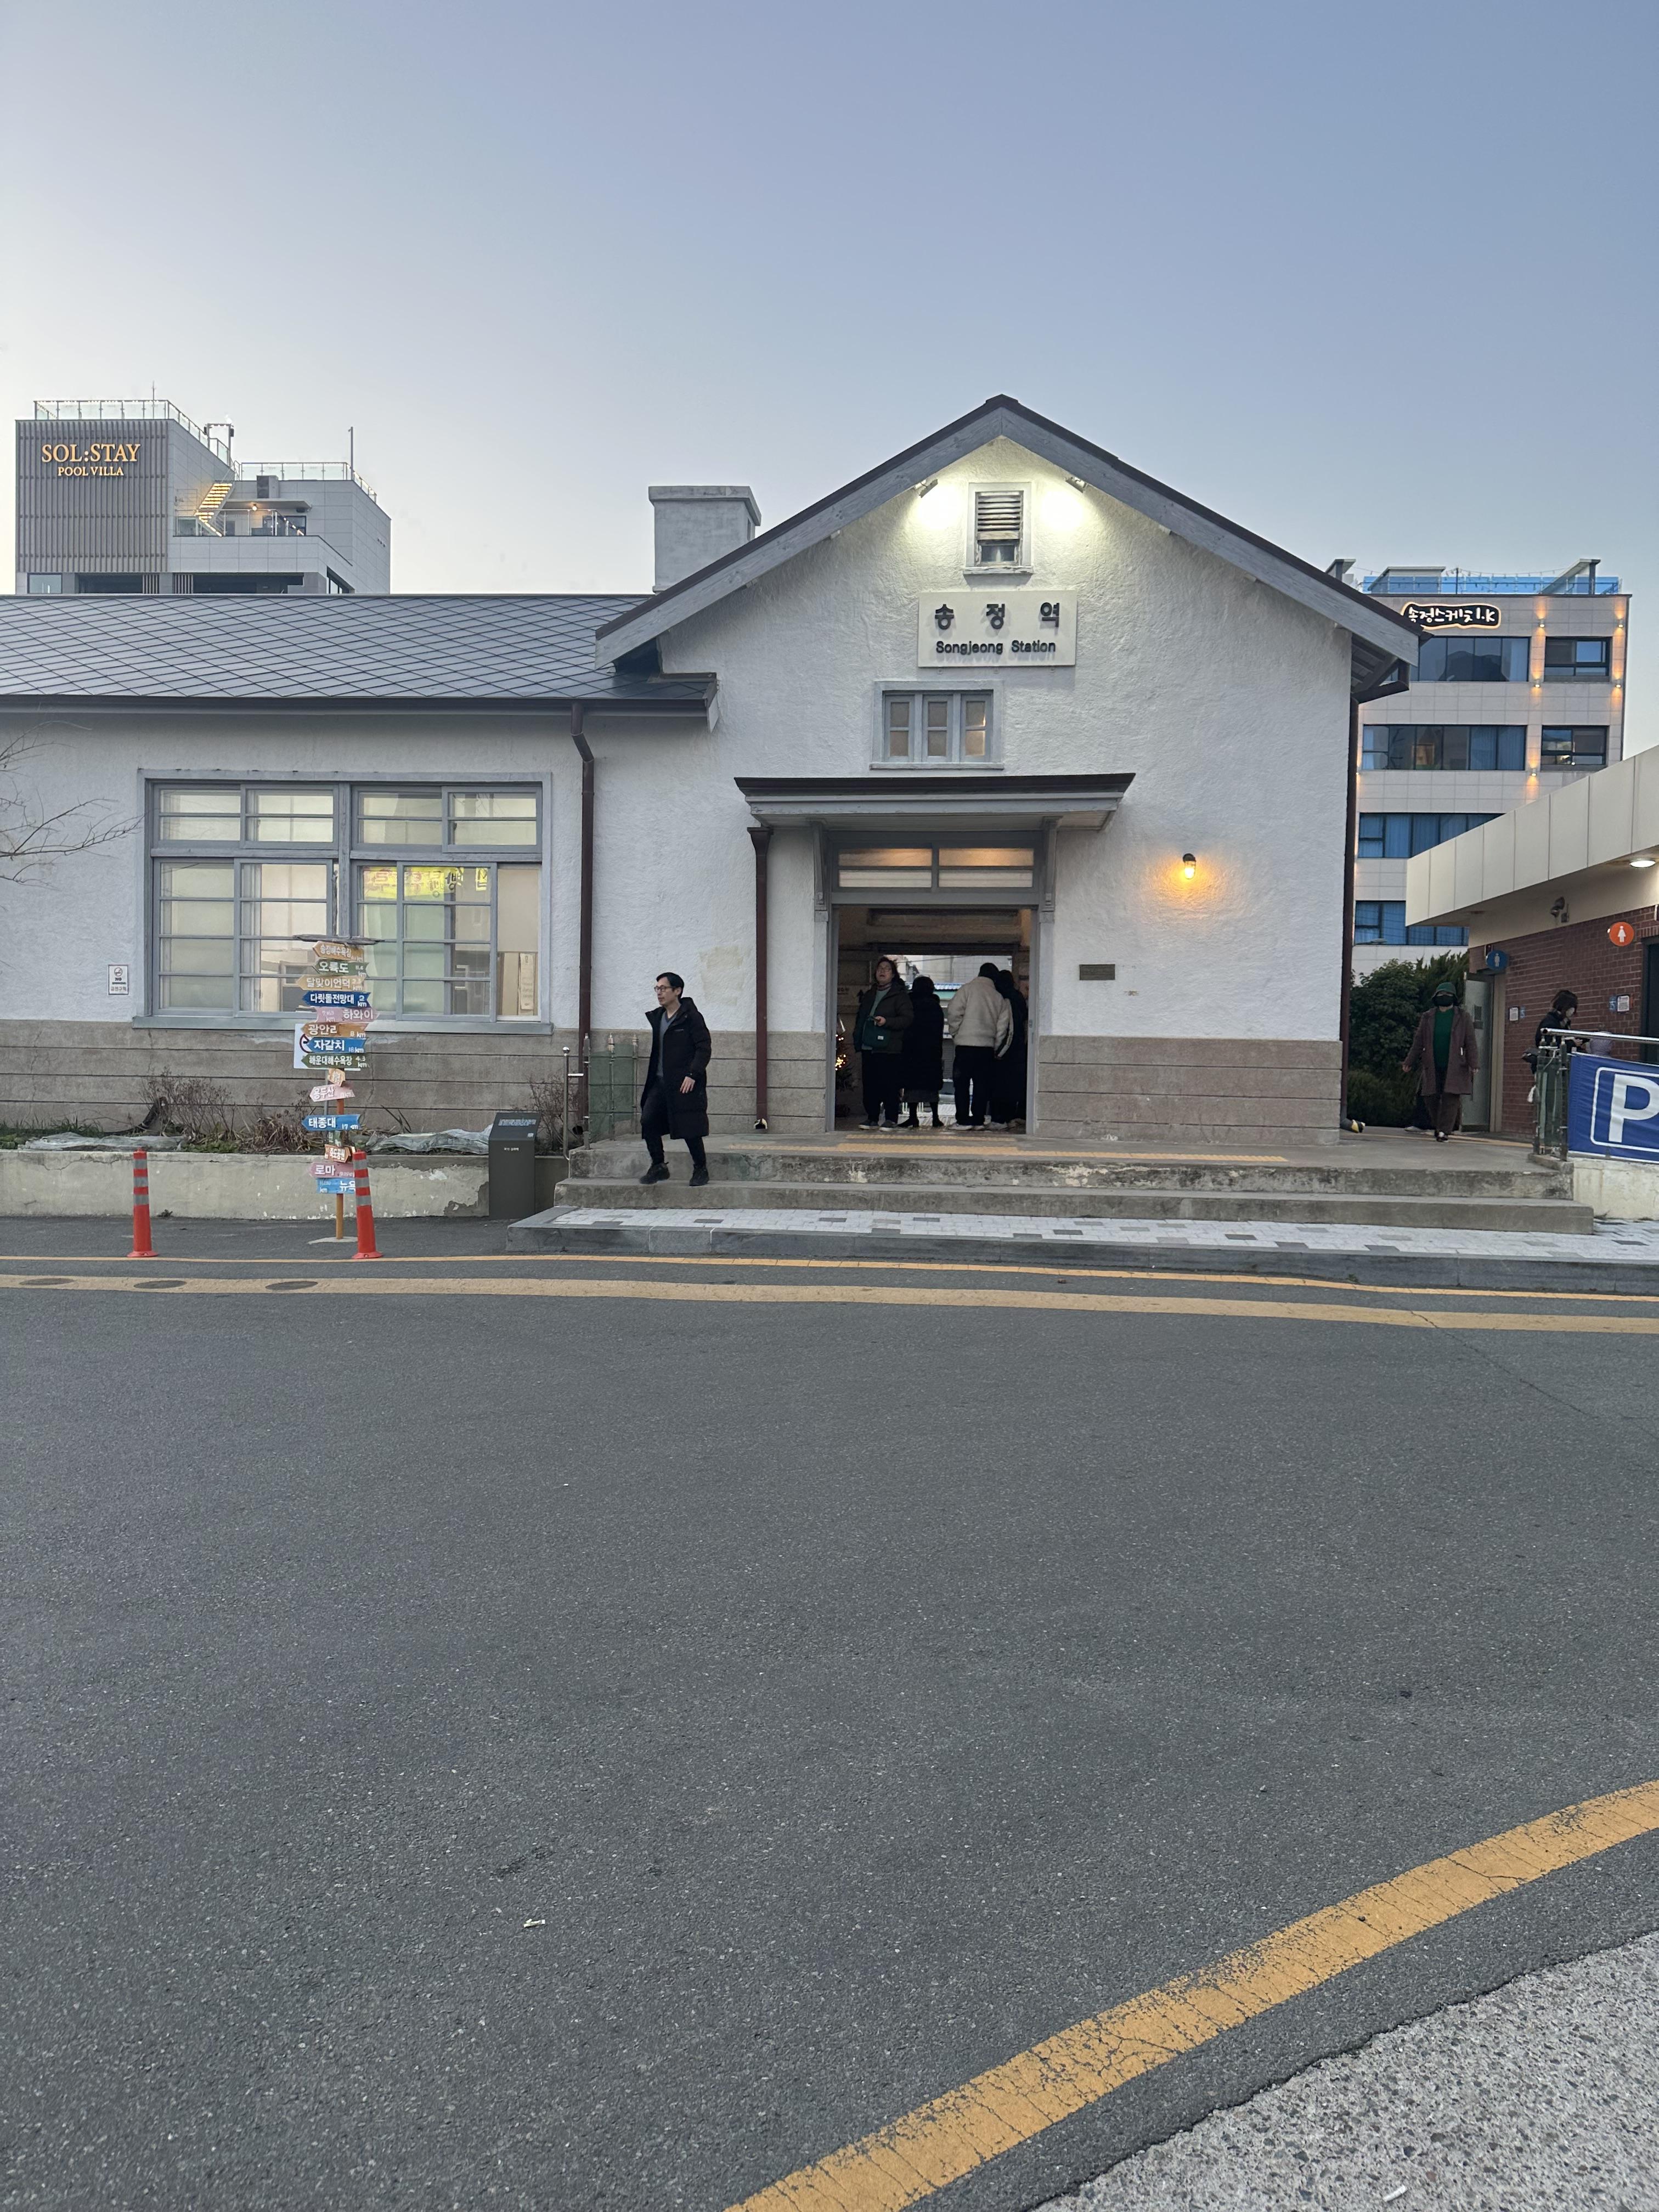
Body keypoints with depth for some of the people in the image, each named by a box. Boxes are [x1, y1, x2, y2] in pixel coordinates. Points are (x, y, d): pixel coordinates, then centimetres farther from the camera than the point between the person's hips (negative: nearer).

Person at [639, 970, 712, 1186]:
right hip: (660, 1082, 7)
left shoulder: (691, 1017, -8)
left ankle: (701, 1169, 16)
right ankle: (658, 1166, 8)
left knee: (689, 1128, -2)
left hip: (685, 1083, -7)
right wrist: (651, 1078, 14)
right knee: (647, 1120, -5)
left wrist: (692, 1075, -19)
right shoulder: (656, 1017, 14)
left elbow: (704, 1048, -11)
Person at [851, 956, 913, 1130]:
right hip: (868, 1047, 6)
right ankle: (872, 1118, 13)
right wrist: (857, 1037, 17)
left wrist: (887, 1022, -23)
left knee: (889, 1085, -7)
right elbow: (860, 1016, 30)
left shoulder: (900, 995, 0)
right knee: (870, 1084, 6)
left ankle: (892, 1120, -1)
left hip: (888, 1049, -6)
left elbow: (906, 1019, -8)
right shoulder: (869, 995, 21)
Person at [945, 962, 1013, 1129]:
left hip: (966, 1045, -4)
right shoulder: (999, 998, 10)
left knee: (962, 1084, 1)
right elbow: (1002, 1026, 9)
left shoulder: (968, 989, -2)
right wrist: (995, 1049, 15)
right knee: (982, 1084, 9)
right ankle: (978, 1120, 9)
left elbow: (953, 1012, -10)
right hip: (987, 1046, 4)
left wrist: (955, 1032, 5)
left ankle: (964, 1120, -2)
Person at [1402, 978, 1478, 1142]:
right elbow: (1418, 1042, 14)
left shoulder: (1462, 1017, 6)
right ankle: (1438, 1126, 20)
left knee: (1451, 1098, -9)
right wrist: (1409, 1062, 11)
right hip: (1433, 1067, 2)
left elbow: (1470, 1042, 3)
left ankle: (1444, 1131, -7)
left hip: (1454, 1067, -2)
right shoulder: (1428, 1017, 11)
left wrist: (1473, 1063, -6)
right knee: (1431, 1098, 1)